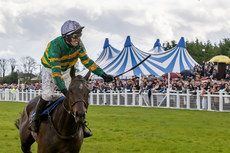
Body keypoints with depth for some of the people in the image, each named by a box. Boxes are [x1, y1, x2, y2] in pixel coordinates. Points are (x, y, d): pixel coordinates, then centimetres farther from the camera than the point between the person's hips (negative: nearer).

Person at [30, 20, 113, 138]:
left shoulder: (78, 44, -18)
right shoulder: (55, 46, -37)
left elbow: (86, 61, -6)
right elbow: (55, 70, -45)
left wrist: (103, 75, -13)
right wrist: (63, 89, -57)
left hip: (66, 71, 5)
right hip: (49, 69, -5)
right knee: (48, 94, -24)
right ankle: (35, 120, -2)